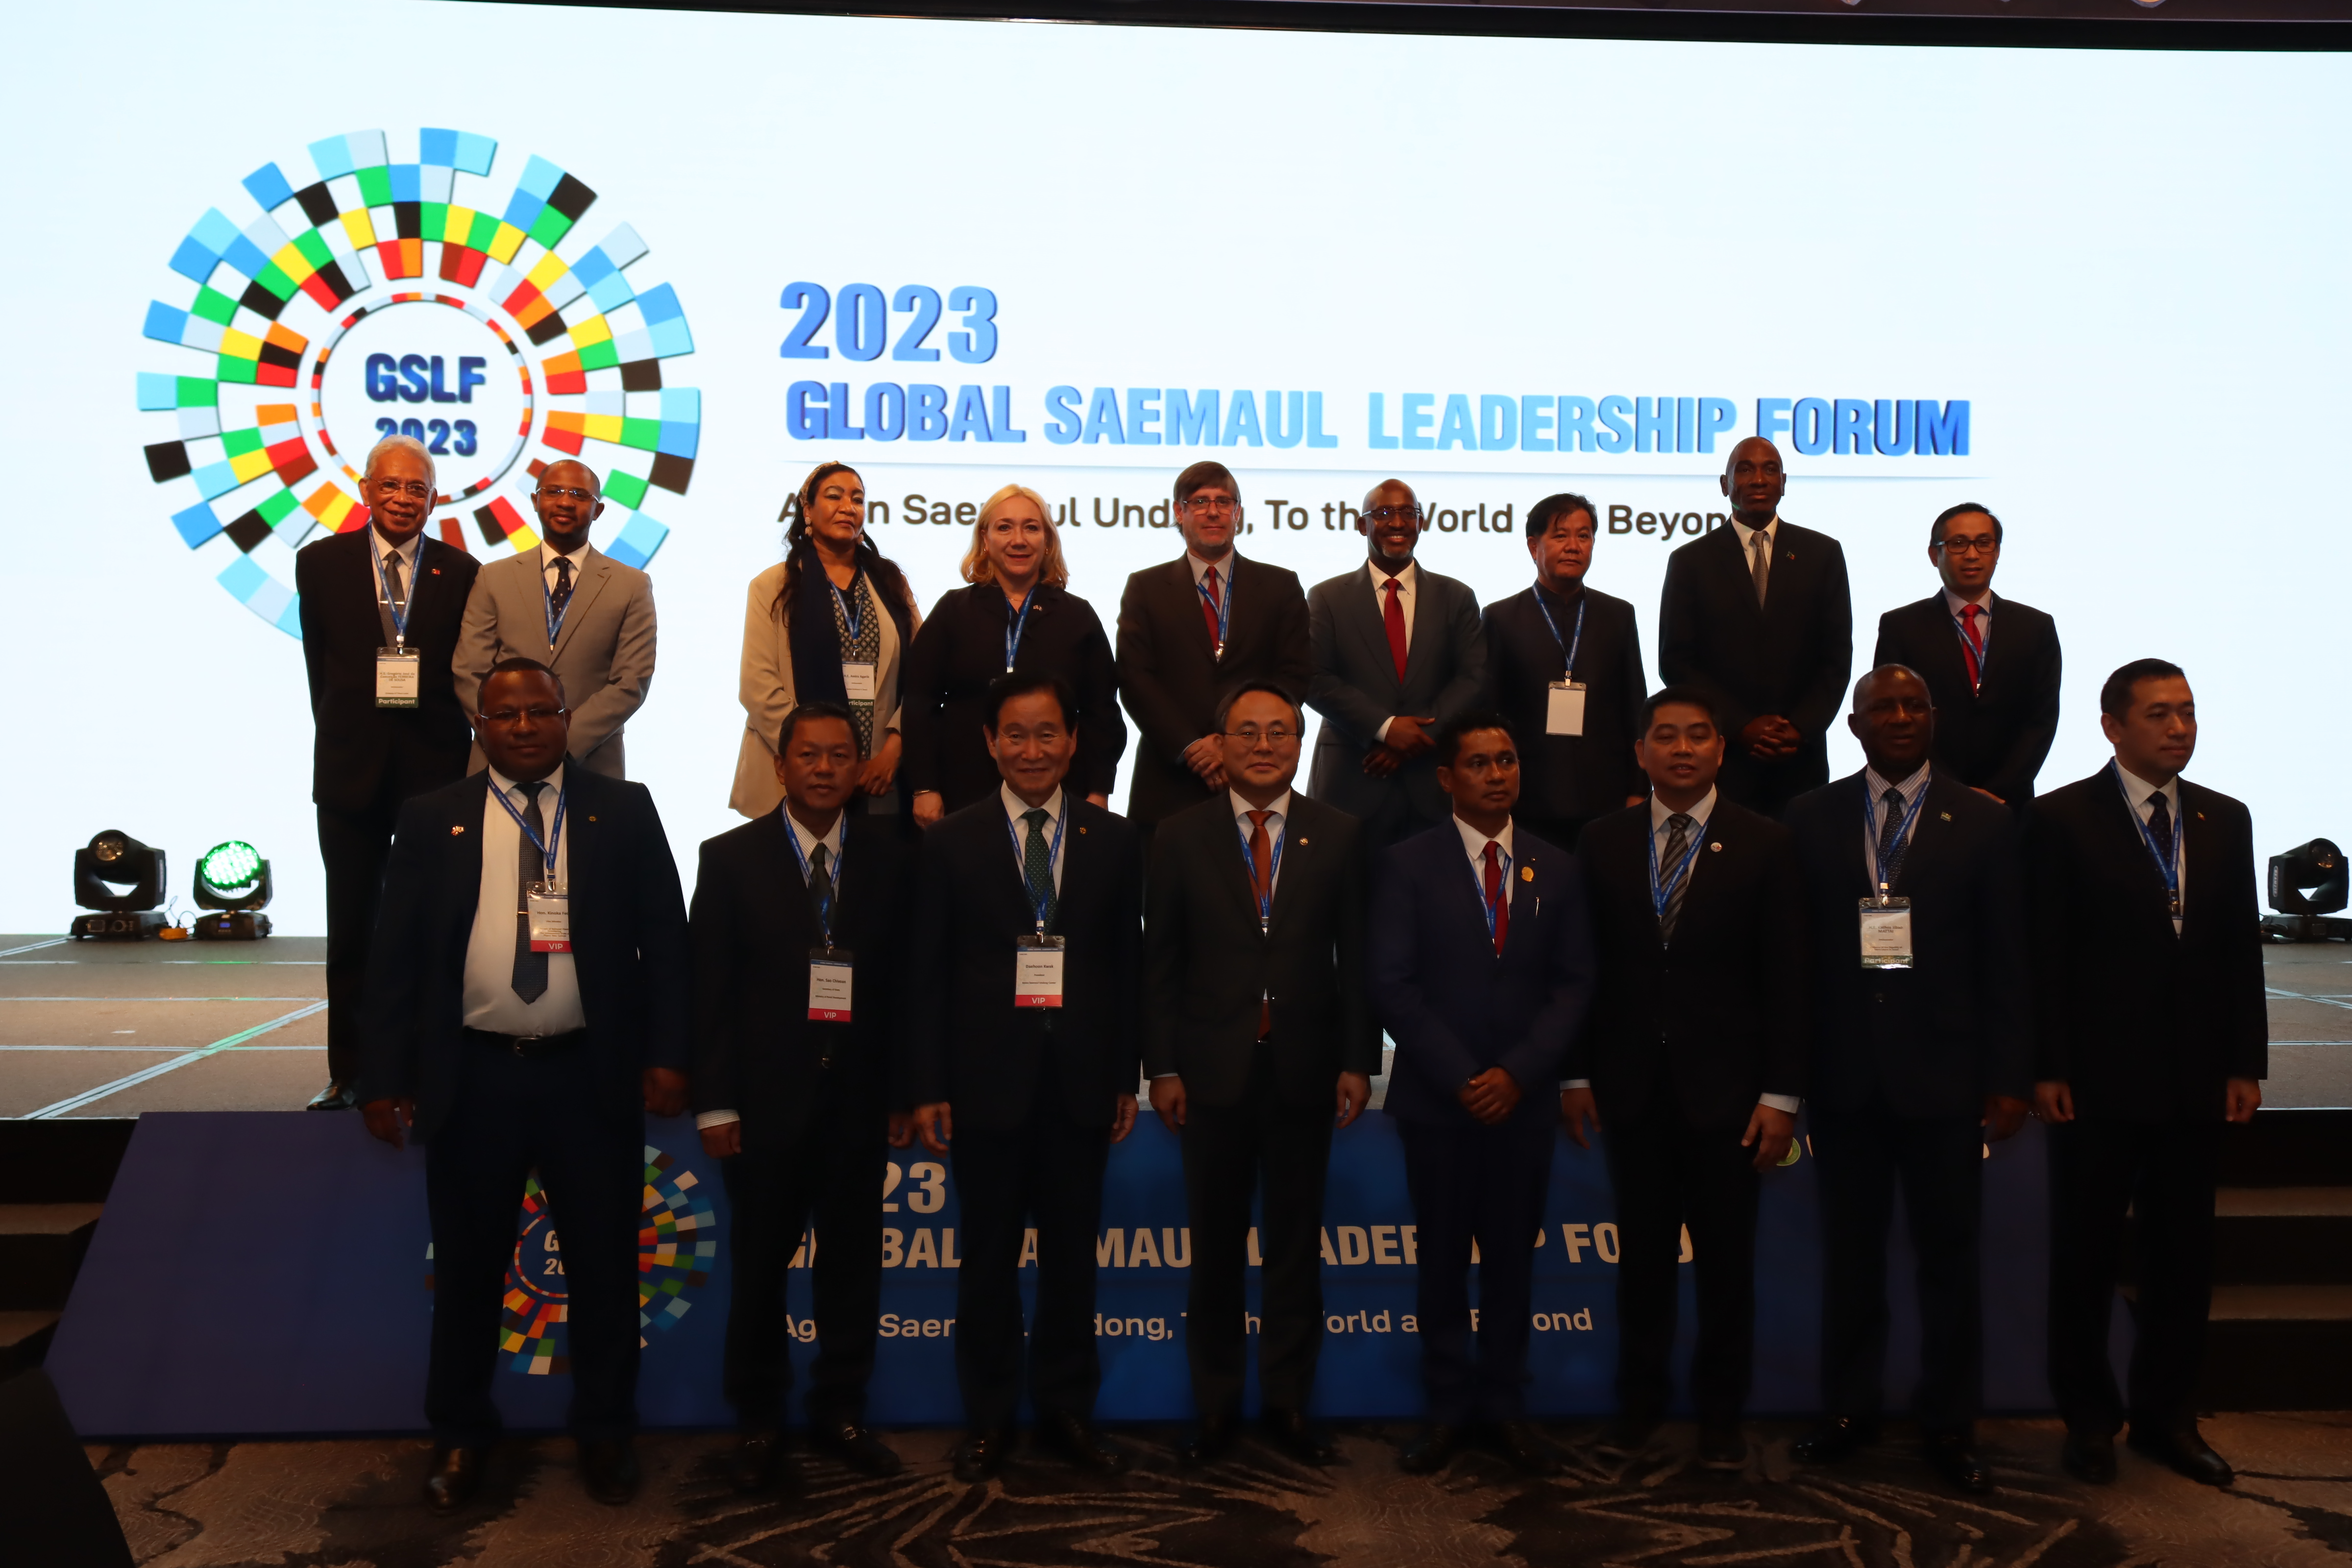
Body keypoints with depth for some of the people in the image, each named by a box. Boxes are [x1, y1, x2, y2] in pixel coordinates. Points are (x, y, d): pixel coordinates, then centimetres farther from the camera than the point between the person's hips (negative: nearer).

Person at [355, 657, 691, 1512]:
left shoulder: (624, 811, 3)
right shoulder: (432, 819, 5)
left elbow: (665, 939, 1)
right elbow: (394, 953, 3)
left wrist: (666, 1055, -7)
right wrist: (388, 1076, -3)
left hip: (591, 1075, 0)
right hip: (472, 1076, 1)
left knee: (604, 1263, 8)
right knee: (467, 1264, 13)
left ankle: (604, 1431, 26)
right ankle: (460, 1432, 33)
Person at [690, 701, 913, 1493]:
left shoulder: (890, 855, 4)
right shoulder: (731, 857, 0)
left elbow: (906, 978, 2)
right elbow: (711, 990, -3)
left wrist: (904, 1089, -1)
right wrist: (715, 1103, -7)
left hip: (858, 1095, 2)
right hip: (766, 1095, -1)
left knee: (853, 1257, 9)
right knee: (761, 1263, 8)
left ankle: (840, 1411, 24)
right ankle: (758, 1422, 23)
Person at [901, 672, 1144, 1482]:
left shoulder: (1114, 841, 5)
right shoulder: (952, 841, 1)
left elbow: (1129, 966, 5)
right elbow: (926, 972, -1)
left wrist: (1126, 1078, 2)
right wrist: (926, 1087, -5)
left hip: (1080, 1083, 1)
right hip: (987, 1081, -1)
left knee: (1072, 1254, 10)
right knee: (988, 1258, 8)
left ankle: (1067, 1411, 25)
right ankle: (988, 1419, 22)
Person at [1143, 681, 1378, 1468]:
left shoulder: (1339, 835, 3)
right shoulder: (1180, 837, 1)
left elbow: (1355, 956, 2)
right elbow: (1160, 963, 0)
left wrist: (1358, 1061, -3)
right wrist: (1162, 1068, -4)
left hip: (1305, 1072, 1)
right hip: (1213, 1073, 0)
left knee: (1296, 1244, 11)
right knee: (1215, 1248, 9)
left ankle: (1288, 1401, 24)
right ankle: (1216, 1404, 23)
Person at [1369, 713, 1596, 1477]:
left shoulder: (1557, 868, 7)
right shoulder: (1408, 864, -1)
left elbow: (1574, 985, 3)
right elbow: (1394, 985, -7)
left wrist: (1517, 1074, -9)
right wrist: (1460, 1079, -13)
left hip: (1523, 1100, 2)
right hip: (1436, 1100, -2)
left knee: (1512, 1257, 9)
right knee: (1443, 1259, 7)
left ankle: (1505, 1405, 20)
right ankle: (1449, 1405, 19)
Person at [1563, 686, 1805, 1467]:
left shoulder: (1765, 845, -1)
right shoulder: (1603, 842, 4)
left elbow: (1787, 980, -3)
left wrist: (1781, 1094, -7)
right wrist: (1578, 1074, 2)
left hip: (1726, 1089, -1)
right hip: (1632, 1088, 1)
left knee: (1726, 1259, 8)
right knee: (1642, 1255, 9)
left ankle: (1720, 1413, 24)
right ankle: (1639, 1400, 25)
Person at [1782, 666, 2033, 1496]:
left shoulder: (1983, 823, 3)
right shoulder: (1811, 818, 5)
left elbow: (2006, 962, 2)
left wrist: (2010, 1078, -3)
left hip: (1944, 1076, -1)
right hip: (1844, 1075, 1)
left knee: (1949, 1255, 7)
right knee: (1849, 1249, 10)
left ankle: (1949, 1426, 21)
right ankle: (1848, 1409, 24)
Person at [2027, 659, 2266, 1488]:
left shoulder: (2225, 820, 8)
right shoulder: (2062, 819, -6)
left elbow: (2242, 949, 8)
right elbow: (2044, 955, -8)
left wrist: (2246, 1064, 3)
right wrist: (2046, 1070, -11)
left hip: (2197, 1081, 4)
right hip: (2098, 1080, -4)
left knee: (2184, 1257, 11)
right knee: (2085, 1258, 8)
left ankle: (2166, 1415, 27)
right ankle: (2089, 1417, 23)